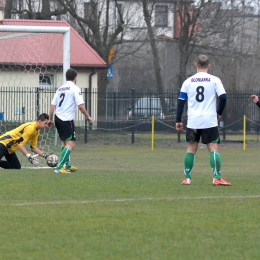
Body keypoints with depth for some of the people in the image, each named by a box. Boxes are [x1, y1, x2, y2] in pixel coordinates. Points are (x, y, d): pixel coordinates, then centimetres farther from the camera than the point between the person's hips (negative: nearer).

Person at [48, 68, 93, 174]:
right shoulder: (75, 89, -7)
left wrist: (50, 119, 19)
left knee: (64, 142, 23)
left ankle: (67, 166, 34)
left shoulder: (60, 89, 13)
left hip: (58, 118, 8)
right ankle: (59, 167, -19)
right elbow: (80, 106, -15)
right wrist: (88, 117, -4)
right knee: (71, 144, -9)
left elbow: (52, 105, 12)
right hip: (67, 120, -8)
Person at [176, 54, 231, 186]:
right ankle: (217, 178, -13)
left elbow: (181, 102, 7)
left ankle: (187, 178, 11)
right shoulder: (214, 80, 0)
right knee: (214, 149, -3)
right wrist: (219, 113, 8)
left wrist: (178, 121, 12)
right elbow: (223, 97, -7)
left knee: (191, 149, 11)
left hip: (193, 121, 2)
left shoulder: (188, 81, 7)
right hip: (210, 121, -2)